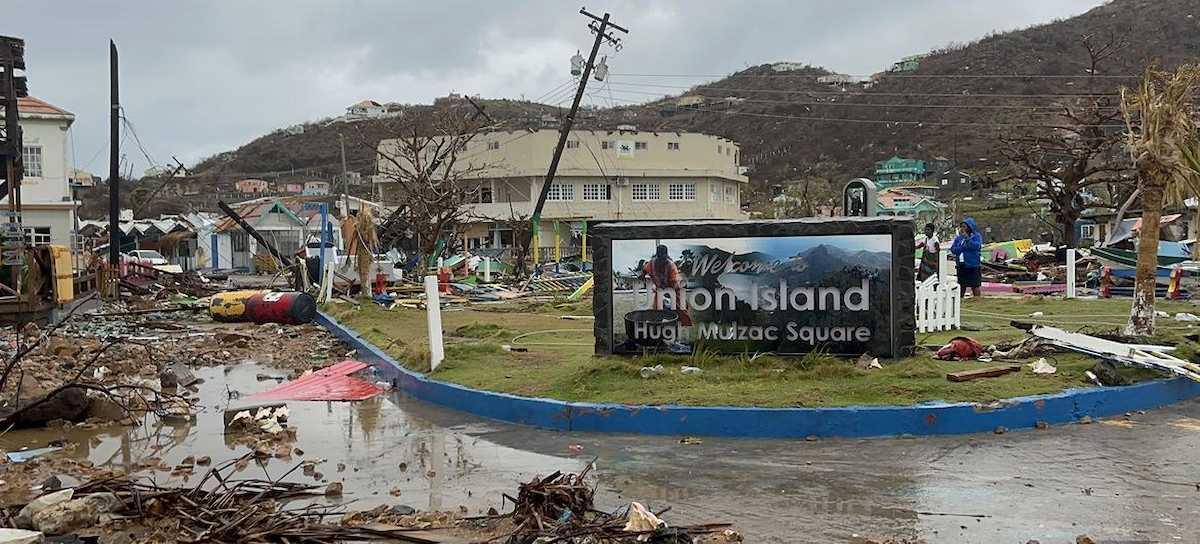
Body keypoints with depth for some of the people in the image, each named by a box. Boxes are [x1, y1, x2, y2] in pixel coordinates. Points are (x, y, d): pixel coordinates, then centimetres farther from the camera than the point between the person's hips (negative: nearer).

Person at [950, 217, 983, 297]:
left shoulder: (976, 236, -3)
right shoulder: (958, 238, 7)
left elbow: (977, 246, -22)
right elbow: (953, 249, -2)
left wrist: (966, 237, -19)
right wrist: (964, 246, -16)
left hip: (973, 265, -4)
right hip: (961, 266, 4)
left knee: (975, 286, 4)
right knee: (961, 286, 11)